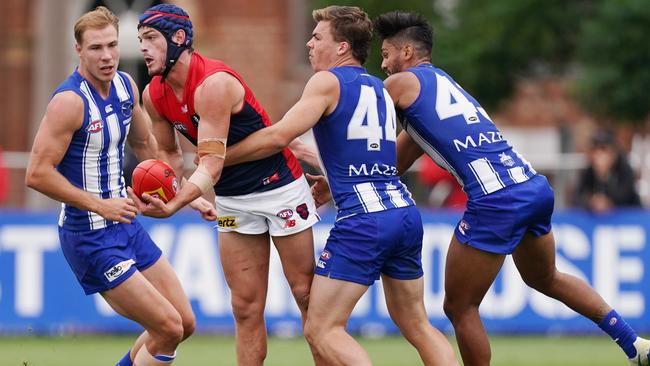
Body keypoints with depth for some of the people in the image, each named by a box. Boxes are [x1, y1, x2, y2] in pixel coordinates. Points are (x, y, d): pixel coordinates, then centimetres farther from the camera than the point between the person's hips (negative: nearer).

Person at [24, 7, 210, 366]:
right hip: (90, 237, -8)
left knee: (184, 323, 11)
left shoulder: (125, 86, 4)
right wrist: (100, 205, -19)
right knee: (167, 328, -11)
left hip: (126, 224, 8)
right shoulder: (70, 100, -21)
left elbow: (145, 144, 21)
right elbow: (37, 174, -23)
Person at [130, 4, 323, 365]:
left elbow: (212, 162, -31)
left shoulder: (214, 83, -26)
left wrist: (173, 206, -44)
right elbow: (170, 153, 12)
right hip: (231, 199, 6)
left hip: (279, 185, -6)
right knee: (246, 307, 3)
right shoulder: (154, 95, -3)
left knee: (306, 294, 0)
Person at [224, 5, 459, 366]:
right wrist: (330, 183, 37)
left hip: (363, 219, -8)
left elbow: (278, 136, -11)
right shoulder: (379, 88, 21)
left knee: (322, 329, -5)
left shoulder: (327, 81, -2)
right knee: (417, 325, 18)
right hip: (405, 211, 8)